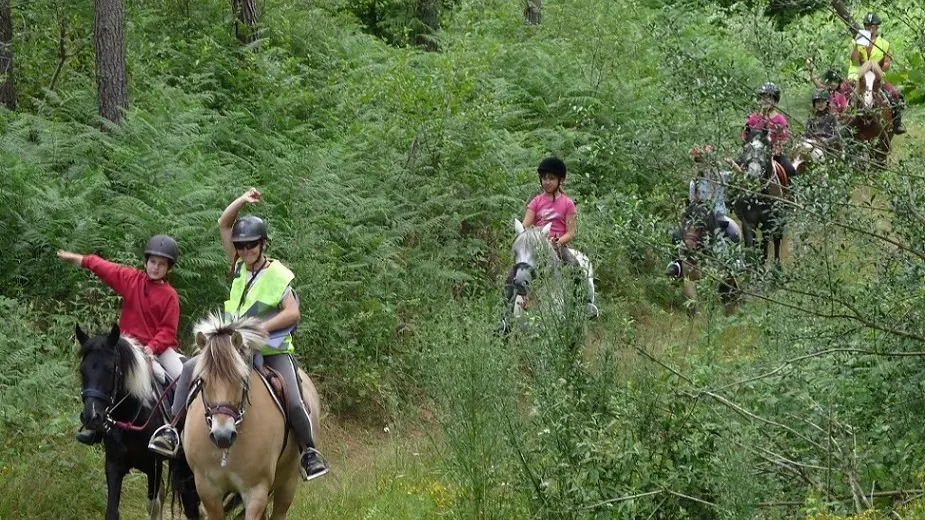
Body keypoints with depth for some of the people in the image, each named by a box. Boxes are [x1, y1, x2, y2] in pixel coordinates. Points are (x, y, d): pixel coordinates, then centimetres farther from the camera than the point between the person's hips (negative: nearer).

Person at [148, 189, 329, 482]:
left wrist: (260, 328, -24)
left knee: (293, 402, -21)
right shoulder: (240, 268, 8)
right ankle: (173, 430, -12)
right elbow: (224, 225, 8)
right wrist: (242, 201, -5)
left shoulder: (278, 275, -7)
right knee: (190, 370, -11)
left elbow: (292, 313, -15)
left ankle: (309, 451, -2)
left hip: (273, 350, -5)